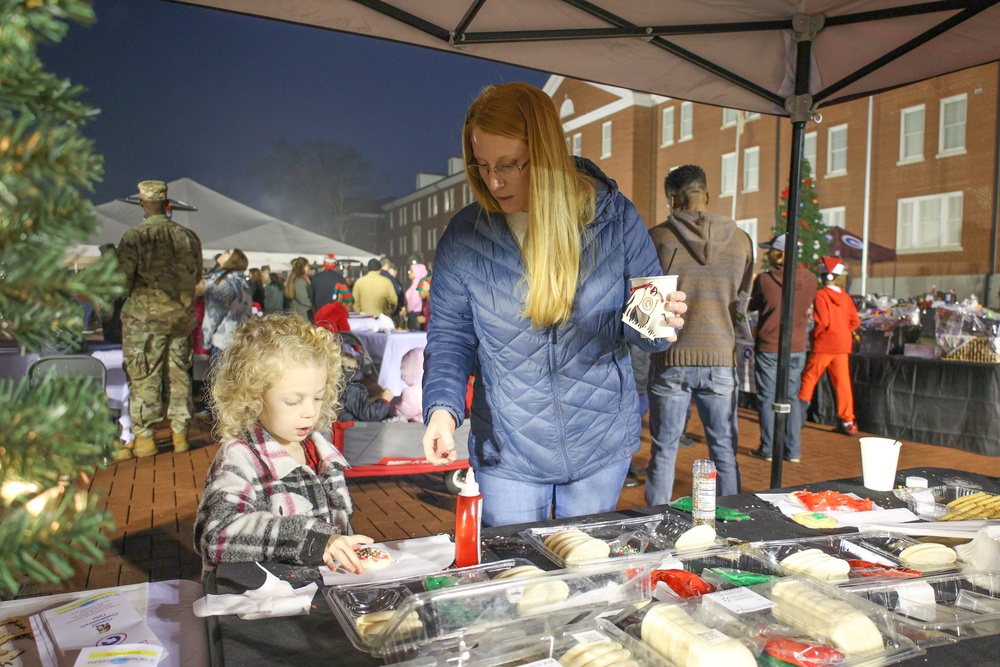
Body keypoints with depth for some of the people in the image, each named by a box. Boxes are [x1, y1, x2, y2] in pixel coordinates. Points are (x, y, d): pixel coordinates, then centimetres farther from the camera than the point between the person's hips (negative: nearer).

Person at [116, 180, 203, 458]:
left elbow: (122, 282, -10)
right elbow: (196, 276, 11)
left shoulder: (134, 236, -11)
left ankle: (143, 438, 10)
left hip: (145, 316, -4)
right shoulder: (189, 236, 2)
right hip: (182, 315, 4)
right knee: (178, 373, 12)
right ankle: (180, 434, 18)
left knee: (144, 377, 4)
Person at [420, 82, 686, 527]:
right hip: (507, 454, 0)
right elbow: (450, 335, -1)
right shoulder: (464, 235, -7)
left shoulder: (613, 216, -8)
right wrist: (442, 407, -17)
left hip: (601, 444, 1)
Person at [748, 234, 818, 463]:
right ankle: (793, 450, 15)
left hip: (768, 348, -3)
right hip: (797, 349, 3)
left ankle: (768, 449, 12)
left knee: (767, 398, 7)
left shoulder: (764, 280, -14)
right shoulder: (810, 279, -5)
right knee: (792, 397, 13)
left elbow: (752, 305, 2)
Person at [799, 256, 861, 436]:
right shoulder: (845, 296, 6)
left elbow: (822, 321, -17)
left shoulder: (821, 295, -10)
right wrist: (843, 332, 15)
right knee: (843, 383, 6)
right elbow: (855, 321, 5)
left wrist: (814, 334, -1)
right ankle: (848, 422, 8)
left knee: (809, 379, 7)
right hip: (843, 346, 5)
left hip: (824, 345, -5)